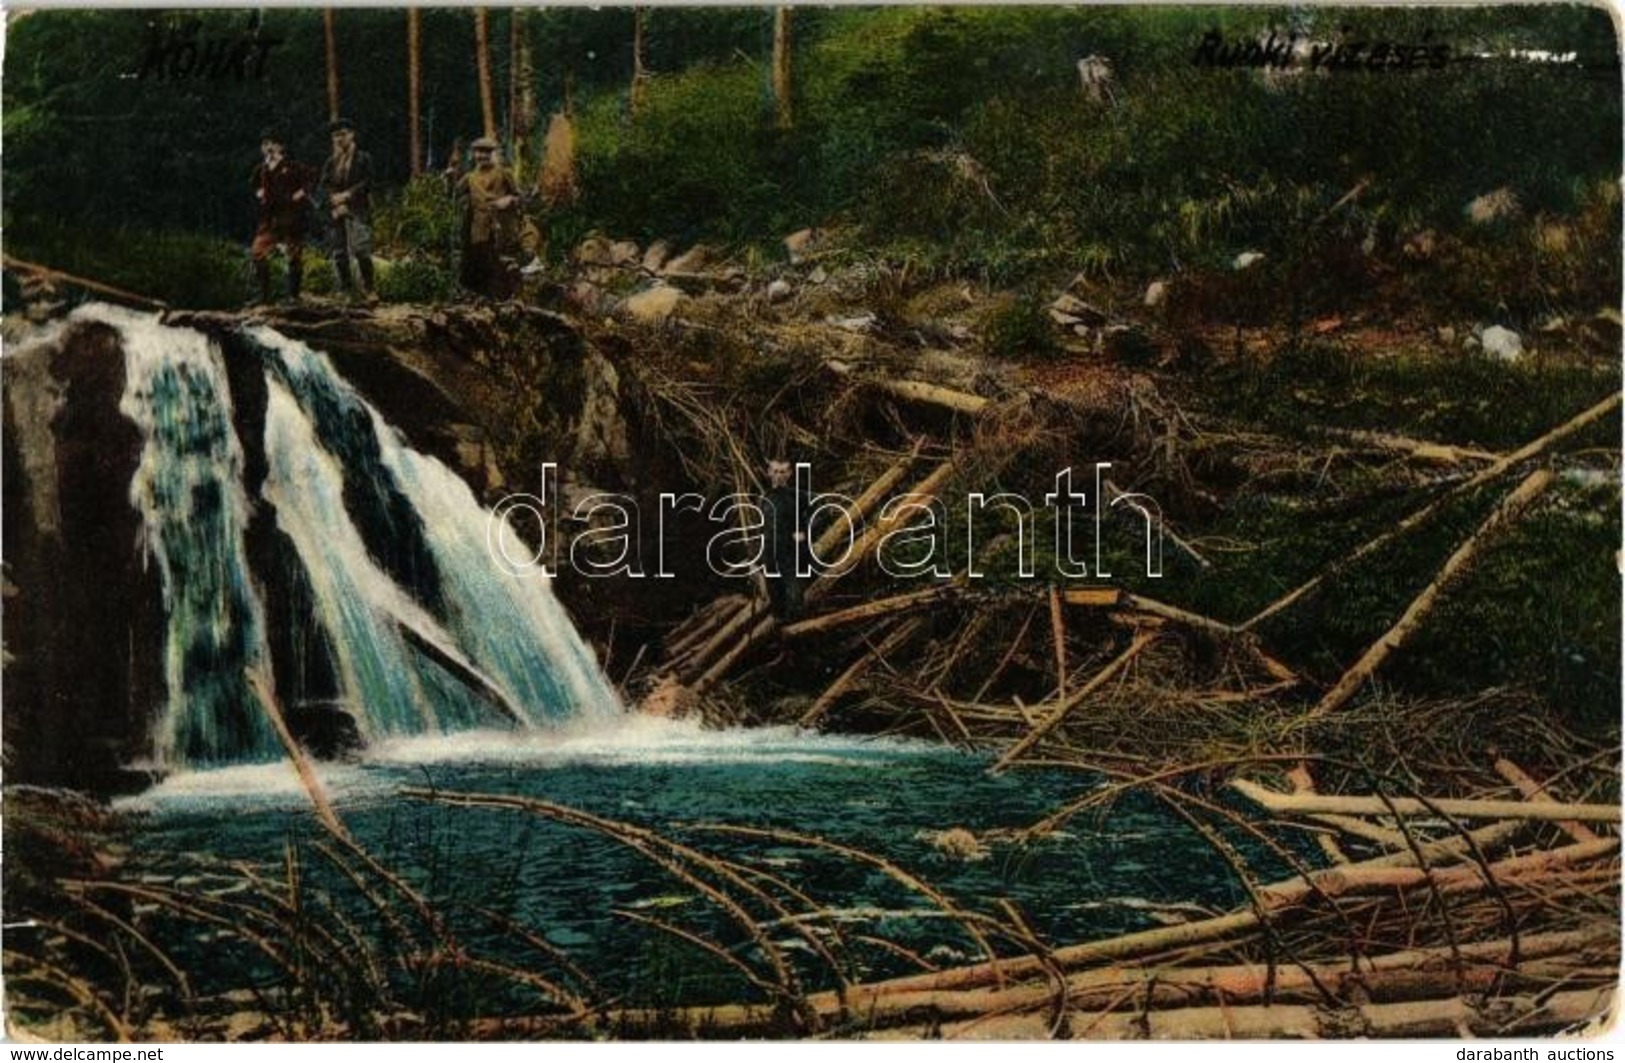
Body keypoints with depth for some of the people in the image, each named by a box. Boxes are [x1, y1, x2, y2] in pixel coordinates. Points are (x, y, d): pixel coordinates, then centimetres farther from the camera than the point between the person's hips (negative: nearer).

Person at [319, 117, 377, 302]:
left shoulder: (363, 159, 6)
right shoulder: (330, 162, 17)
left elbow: (366, 183, -3)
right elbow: (324, 187, 9)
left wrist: (346, 195, -11)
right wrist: (335, 203, -7)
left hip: (358, 211, -4)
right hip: (336, 212, 4)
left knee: (361, 250, -16)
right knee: (339, 253, 2)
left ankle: (368, 289, -8)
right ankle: (344, 290, 9)